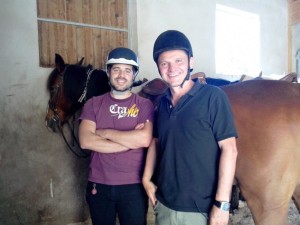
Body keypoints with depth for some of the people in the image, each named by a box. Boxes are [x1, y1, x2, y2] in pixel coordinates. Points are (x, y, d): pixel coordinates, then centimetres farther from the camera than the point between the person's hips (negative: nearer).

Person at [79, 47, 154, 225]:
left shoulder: (144, 105, -4)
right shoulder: (93, 104, 1)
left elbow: (145, 139, -20)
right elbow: (85, 141, -13)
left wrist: (105, 132, -13)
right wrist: (131, 140, -16)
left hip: (133, 186, -2)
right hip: (99, 185, 2)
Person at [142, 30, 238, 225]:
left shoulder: (213, 97, -12)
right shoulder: (162, 103, 4)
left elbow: (229, 149, -14)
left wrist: (222, 204, -17)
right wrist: (147, 179, 4)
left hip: (201, 209, -5)